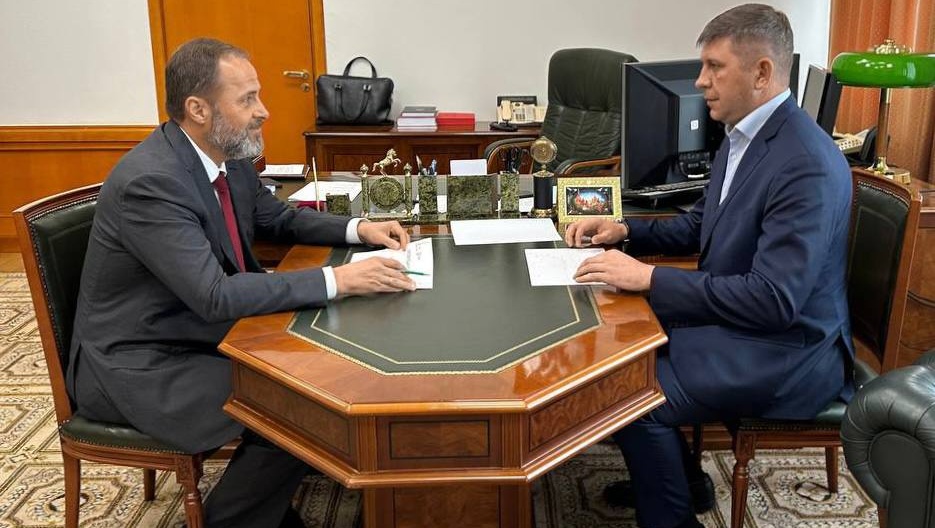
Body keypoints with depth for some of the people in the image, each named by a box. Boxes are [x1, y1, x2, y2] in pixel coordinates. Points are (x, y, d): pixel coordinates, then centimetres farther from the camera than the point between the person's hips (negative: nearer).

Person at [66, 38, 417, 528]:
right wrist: (337, 280, -33)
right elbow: (216, 296, -33)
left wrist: (358, 228, -1)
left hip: (201, 329, 9)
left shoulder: (229, 155, -1)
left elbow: (277, 217, 15)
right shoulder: (148, 181, -28)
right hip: (137, 365, -9)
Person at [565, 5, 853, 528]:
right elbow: (700, 224, 19)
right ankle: (670, 476, 25)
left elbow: (773, 301, -29)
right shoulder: (742, 138, 5)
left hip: (785, 348, -9)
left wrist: (649, 278, -27)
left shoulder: (808, 165, -26)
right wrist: (625, 229, 3)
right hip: (734, 317, 9)